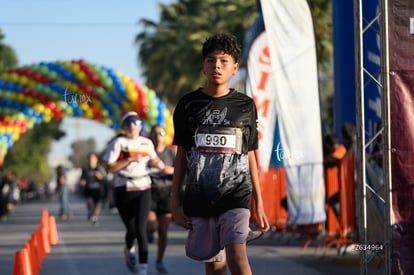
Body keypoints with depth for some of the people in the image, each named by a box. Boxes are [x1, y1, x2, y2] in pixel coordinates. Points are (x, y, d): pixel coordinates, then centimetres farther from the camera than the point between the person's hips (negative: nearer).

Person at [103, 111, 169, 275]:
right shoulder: (118, 143, -3)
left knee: (140, 229, -12)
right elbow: (109, 168, -10)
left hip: (143, 189, 1)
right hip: (123, 190, -1)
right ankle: (129, 251, 41)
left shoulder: (147, 143, 9)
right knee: (131, 229, 6)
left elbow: (154, 160, 29)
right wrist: (130, 160, -16)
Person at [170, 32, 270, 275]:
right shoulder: (188, 104, 6)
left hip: (236, 194, -2)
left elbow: (250, 156, 9)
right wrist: (175, 201, 4)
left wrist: (259, 204, 7)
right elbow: (181, 155, 9)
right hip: (199, 198, 2)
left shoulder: (245, 105, 5)